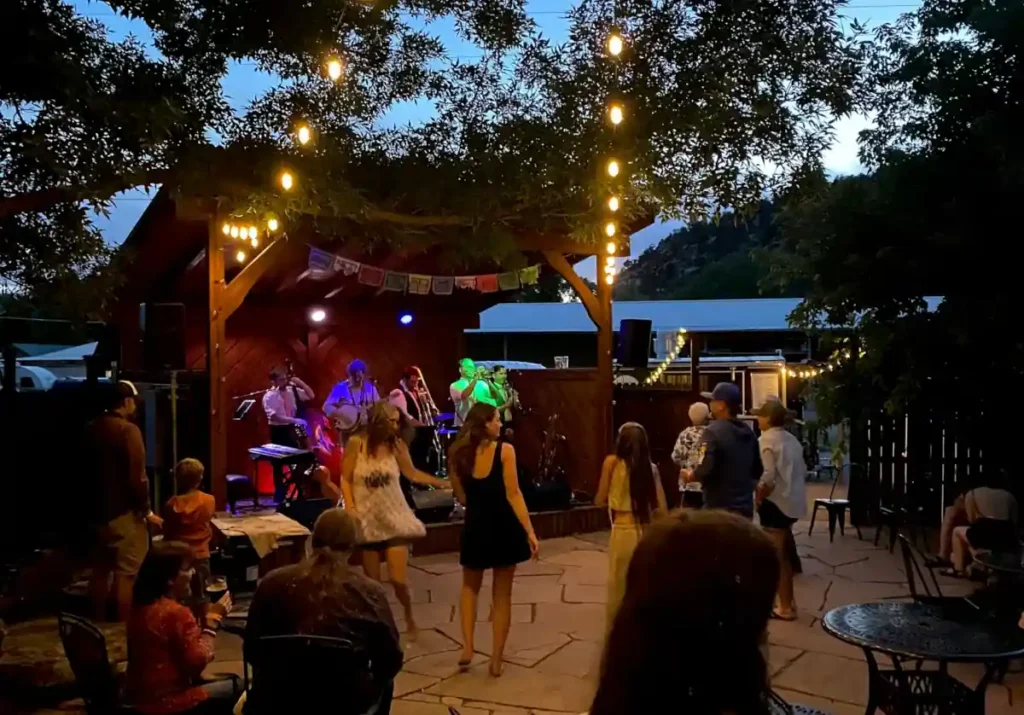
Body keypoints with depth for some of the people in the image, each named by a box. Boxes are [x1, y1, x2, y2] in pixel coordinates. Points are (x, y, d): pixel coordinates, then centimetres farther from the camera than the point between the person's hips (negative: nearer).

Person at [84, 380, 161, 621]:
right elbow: (136, 477, -20)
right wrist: (147, 511, -11)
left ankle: (98, 622, 26)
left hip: (98, 510, 8)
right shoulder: (128, 430, -17)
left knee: (101, 568, 17)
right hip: (124, 513, -8)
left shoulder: (91, 429, 7)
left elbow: (86, 470, 17)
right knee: (126, 572, -2)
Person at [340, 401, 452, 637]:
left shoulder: (397, 445, -5)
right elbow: (346, 480, -2)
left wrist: (444, 483, -1)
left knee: (398, 578, -4)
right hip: (367, 520, 0)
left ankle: (409, 616, 25)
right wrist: (350, 508, -12)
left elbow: (412, 473, 5)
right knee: (372, 581, 6)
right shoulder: (356, 444, -9)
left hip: (394, 518, 0)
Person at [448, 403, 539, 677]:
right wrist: (530, 531, -14)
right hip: (504, 527, -2)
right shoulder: (505, 450, -11)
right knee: (502, 594, 11)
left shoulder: (458, 453, 0)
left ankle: (467, 647, 13)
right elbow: (513, 495, -16)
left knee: (470, 587, 24)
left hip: (476, 527, 3)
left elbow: (461, 498, 7)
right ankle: (496, 659, 16)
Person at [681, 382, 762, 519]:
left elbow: (704, 470, -22)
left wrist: (689, 476, -2)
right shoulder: (749, 433, 8)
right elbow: (757, 472, 17)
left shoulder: (714, 431, -16)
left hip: (719, 509, -7)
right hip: (745, 508, 7)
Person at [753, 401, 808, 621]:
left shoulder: (767, 440, -15)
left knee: (776, 557, 1)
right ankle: (788, 600, 30)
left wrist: (759, 497, -10)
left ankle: (785, 607, 6)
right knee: (784, 555, 21)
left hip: (775, 503, -9)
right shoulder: (792, 439, 11)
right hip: (793, 502, 9)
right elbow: (803, 471, 15)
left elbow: (768, 476, -22)